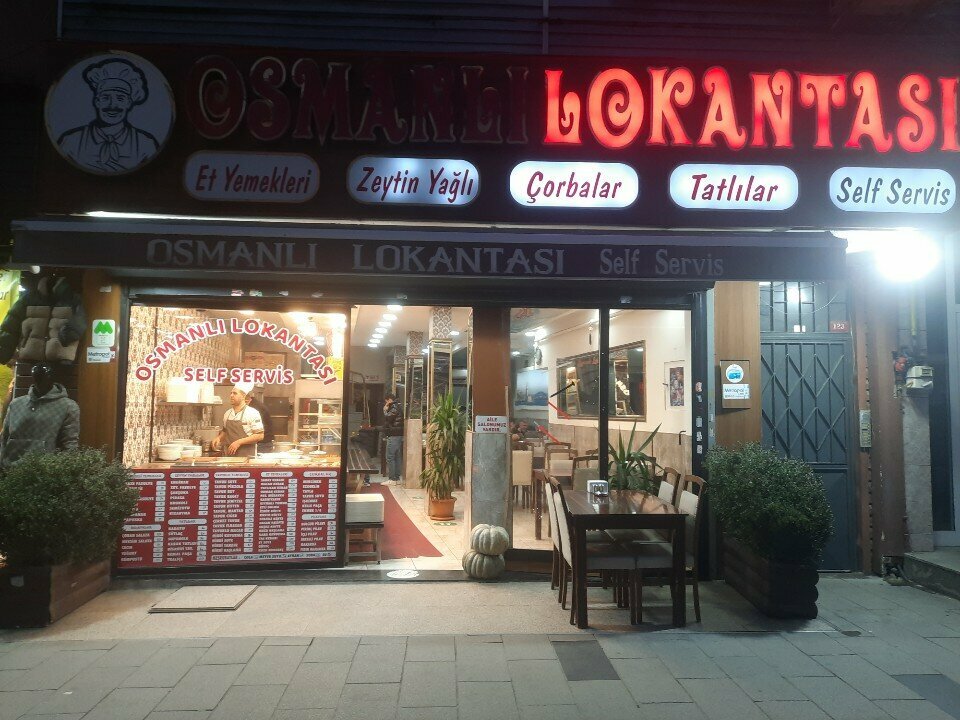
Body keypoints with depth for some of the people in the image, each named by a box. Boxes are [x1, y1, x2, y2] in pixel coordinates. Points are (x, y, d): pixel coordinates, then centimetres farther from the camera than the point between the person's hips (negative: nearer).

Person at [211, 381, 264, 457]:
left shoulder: (252, 413, -9)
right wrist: (219, 437, 3)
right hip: (229, 456, 5)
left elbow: (260, 436, -12)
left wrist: (239, 442, -18)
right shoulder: (227, 414, 9)